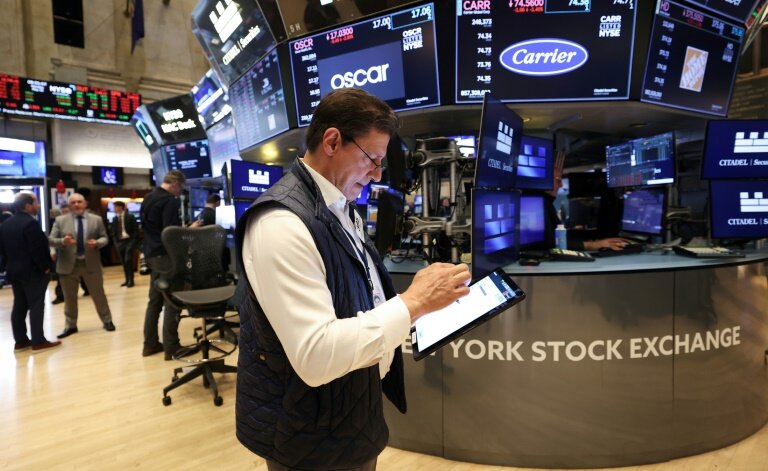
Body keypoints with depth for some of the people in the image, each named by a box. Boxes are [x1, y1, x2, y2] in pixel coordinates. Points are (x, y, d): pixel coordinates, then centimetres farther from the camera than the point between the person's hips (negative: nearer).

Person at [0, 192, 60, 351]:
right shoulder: (30, 223, -18)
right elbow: (37, 249, -22)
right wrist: (45, 267, -12)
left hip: (14, 271, 9)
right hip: (33, 271, -9)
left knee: (19, 306, 12)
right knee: (36, 306, -3)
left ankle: (20, 341, 18)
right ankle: (38, 341, 1)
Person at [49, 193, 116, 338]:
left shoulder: (96, 219, 3)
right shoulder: (60, 220, 2)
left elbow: (105, 238, 5)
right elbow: (51, 240, -1)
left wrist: (97, 243, -17)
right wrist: (63, 241, -22)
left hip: (91, 263, 0)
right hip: (68, 264, 0)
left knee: (98, 294, 8)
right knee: (69, 297, 10)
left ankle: (107, 321, 22)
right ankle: (70, 326, 23)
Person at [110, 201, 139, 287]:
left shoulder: (130, 217, -4)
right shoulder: (114, 219, 8)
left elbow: (136, 229, -5)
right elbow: (113, 232, 13)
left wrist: (134, 241, -11)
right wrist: (116, 242, 3)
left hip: (129, 240, -5)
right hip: (120, 242, 5)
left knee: (128, 260, -11)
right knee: (123, 262, 7)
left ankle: (131, 280, -2)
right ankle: (127, 280, 15)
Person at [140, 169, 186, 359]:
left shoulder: (148, 198, 13)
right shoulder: (170, 201, -16)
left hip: (151, 254, 9)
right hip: (166, 256, -9)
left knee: (154, 300, 15)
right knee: (171, 302, -3)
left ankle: (150, 344, 21)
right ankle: (171, 348, 1)